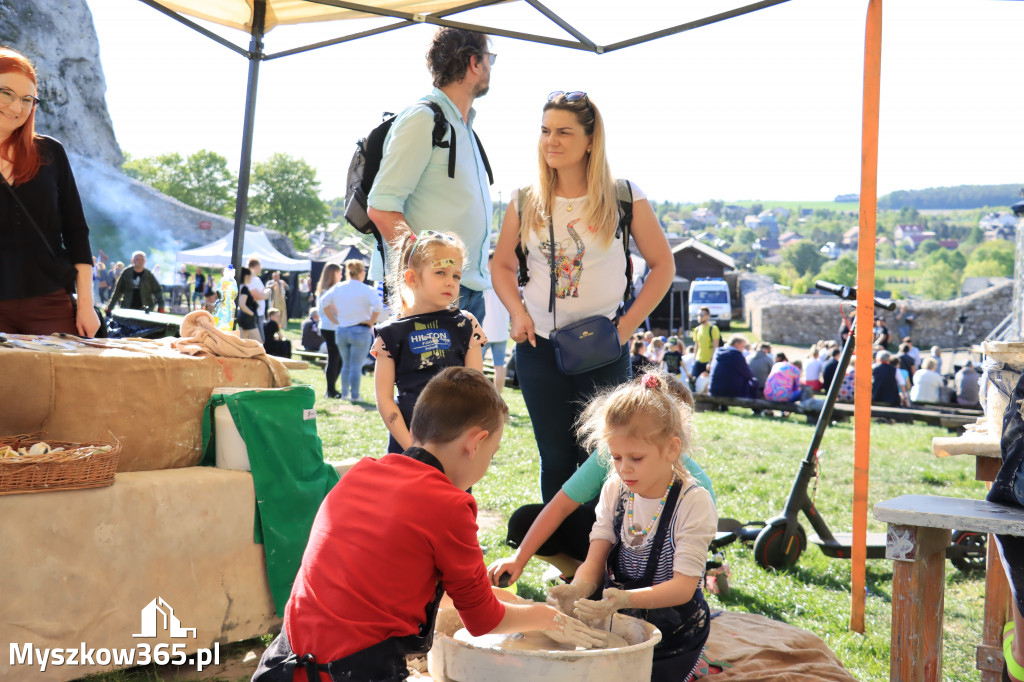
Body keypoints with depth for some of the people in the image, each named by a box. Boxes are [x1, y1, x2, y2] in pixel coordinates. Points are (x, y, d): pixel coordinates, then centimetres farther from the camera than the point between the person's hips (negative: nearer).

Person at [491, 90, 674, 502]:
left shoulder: (624, 198, -6)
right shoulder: (525, 202, 2)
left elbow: (662, 265, 0)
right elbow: (503, 264, 13)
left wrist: (628, 323, -8)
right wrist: (517, 312, -4)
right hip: (538, 347, 2)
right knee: (555, 459, 11)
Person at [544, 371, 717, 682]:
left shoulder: (693, 501, -17)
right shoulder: (614, 490, 0)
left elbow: (683, 586, -20)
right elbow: (595, 562, -4)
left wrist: (626, 598, -37)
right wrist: (577, 589, -28)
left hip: (673, 629, -4)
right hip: (615, 613, 4)